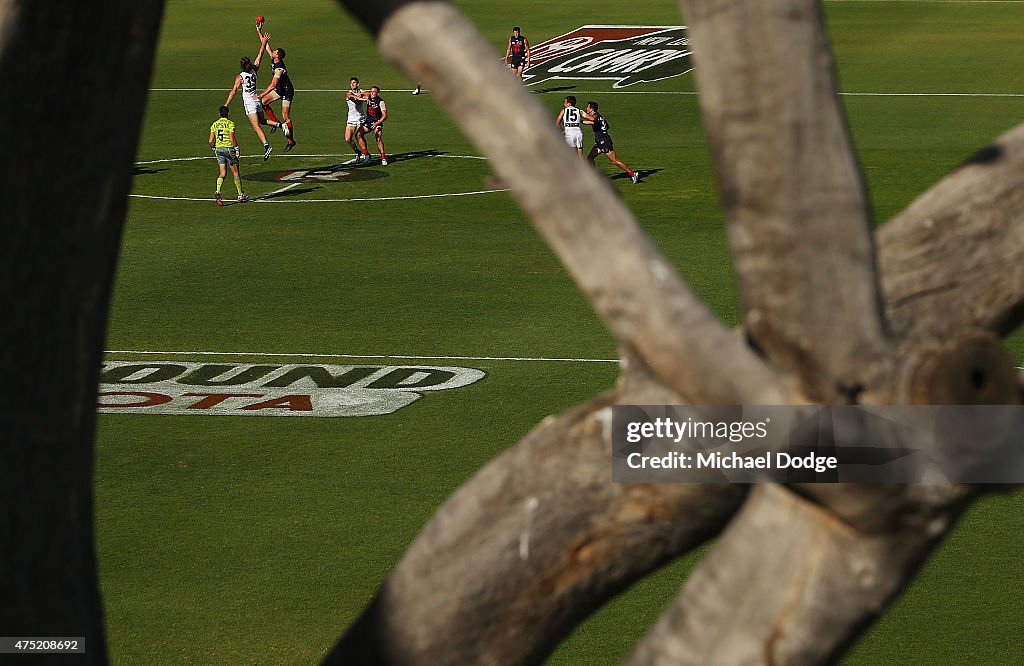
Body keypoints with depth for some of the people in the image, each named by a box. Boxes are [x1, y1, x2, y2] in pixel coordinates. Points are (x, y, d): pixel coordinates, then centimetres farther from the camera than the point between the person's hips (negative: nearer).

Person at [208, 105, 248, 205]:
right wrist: (237, 149, -5)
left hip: (218, 149, 4)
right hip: (229, 148, -4)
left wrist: (214, 149, 19)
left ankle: (217, 192, -15)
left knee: (223, 173, 7)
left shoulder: (214, 124, 5)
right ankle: (240, 195, 16)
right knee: (236, 172, 8)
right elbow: (232, 139, -16)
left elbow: (211, 141, 4)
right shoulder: (230, 124, -9)